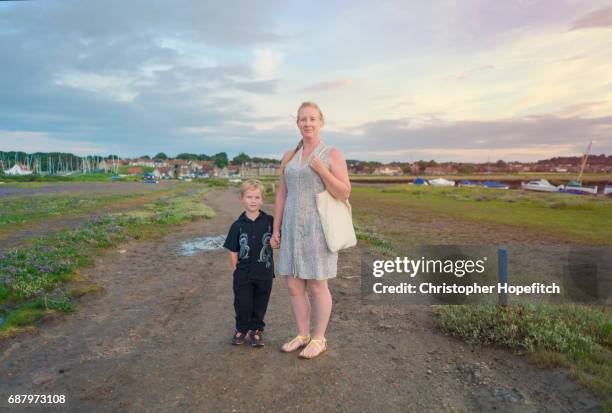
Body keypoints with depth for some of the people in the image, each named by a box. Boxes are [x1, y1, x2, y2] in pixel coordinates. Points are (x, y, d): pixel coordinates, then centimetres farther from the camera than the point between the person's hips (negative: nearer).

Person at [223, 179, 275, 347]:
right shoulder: (238, 225, -4)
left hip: (264, 273, 0)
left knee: (260, 305, 13)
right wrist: (236, 270, -1)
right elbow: (233, 252, 1)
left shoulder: (269, 221, -6)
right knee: (242, 304, 10)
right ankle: (242, 329, 31)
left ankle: (256, 330, 32)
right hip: (243, 275, 0)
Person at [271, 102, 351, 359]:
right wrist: (276, 230, 5)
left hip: (319, 228, -5)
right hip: (293, 228, 5)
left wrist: (320, 169, -19)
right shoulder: (289, 157, 10)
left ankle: (319, 339, 20)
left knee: (317, 286, 2)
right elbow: (282, 195, 10)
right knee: (293, 286, 8)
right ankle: (303, 335, 25)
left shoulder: (333, 155, -4)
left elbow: (344, 194, -11)